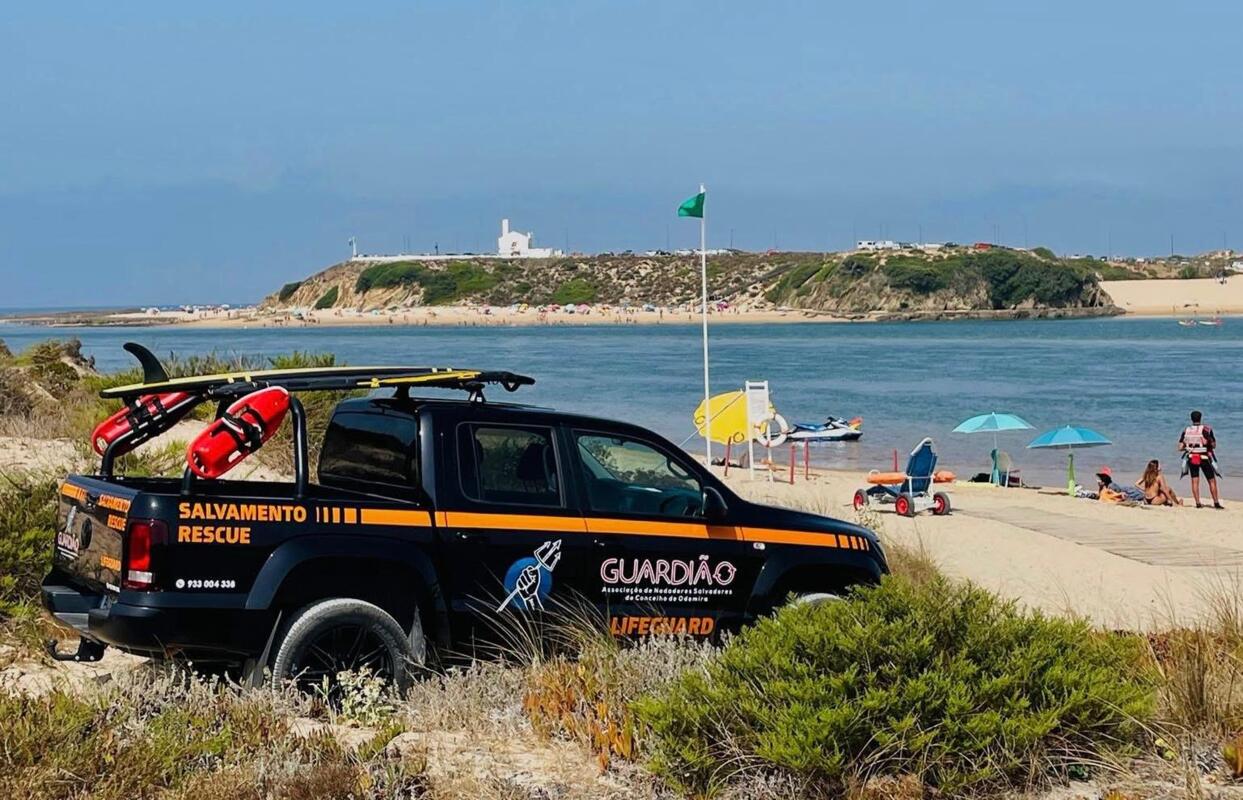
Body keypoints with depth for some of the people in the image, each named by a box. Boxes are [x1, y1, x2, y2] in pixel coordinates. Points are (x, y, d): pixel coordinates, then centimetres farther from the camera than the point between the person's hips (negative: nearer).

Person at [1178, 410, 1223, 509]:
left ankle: (1198, 503, 4)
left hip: (1191, 458, 3)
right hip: (1204, 458, -3)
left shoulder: (1186, 430, 2)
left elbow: (1180, 447, 1)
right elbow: (1214, 445, -7)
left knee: (1194, 481, 8)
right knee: (1212, 481, 7)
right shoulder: (1206, 429, -8)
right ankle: (1216, 503, 6)